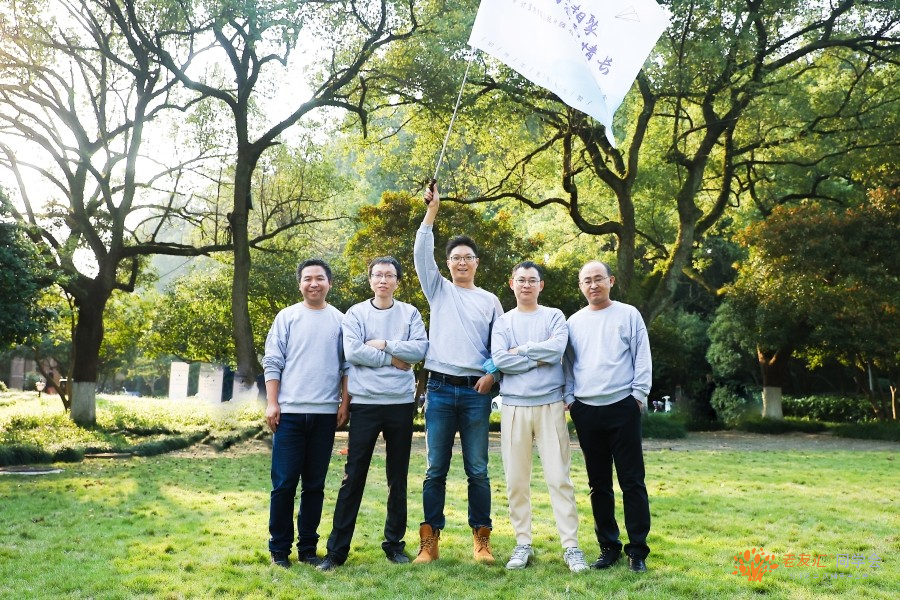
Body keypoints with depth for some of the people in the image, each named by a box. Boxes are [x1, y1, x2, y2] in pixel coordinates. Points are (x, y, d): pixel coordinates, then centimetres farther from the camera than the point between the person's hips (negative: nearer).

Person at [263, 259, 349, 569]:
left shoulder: (339, 320, 7)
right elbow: (272, 363, 2)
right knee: (284, 484, 1)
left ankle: (308, 547, 18)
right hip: (290, 412, -1)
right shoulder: (287, 317, 4)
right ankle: (280, 548, 13)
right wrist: (271, 403, -5)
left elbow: (346, 366, 8)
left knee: (315, 485, 8)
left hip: (325, 414, 1)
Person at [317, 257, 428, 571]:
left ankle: (395, 543, 22)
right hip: (365, 403, -1)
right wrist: (393, 359, -9)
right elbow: (352, 352, -10)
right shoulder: (355, 313, 4)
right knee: (353, 477, 0)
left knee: (398, 477, 10)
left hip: (401, 403, 2)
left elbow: (420, 349, -7)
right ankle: (337, 549, 6)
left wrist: (384, 344, -11)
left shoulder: (410, 313, 7)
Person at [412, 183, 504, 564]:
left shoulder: (490, 301, 12)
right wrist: (432, 209, -7)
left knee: (477, 470, 4)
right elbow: (421, 254, -2)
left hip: (476, 391, 0)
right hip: (440, 388, 0)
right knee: (436, 470, 3)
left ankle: (481, 539, 12)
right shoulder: (439, 290, 11)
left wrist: (492, 374, -6)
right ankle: (429, 540, 9)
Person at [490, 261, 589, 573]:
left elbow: (558, 347, -12)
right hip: (514, 407, 2)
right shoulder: (503, 322, 10)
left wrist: (521, 351, -5)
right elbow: (499, 359, -6)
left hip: (550, 405, -1)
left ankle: (571, 546, 4)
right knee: (516, 480, 5)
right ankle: (523, 544, 15)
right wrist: (539, 359, -7)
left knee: (559, 478, -2)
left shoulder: (554, 316, 8)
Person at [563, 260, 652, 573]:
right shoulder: (574, 322, 11)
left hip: (622, 407, -3)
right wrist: (569, 399, 4)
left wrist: (638, 395, -6)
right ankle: (608, 546, 18)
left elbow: (642, 358, 1)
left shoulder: (628, 314, 4)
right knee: (599, 483, 9)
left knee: (632, 481, -1)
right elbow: (567, 364, 14)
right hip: (586, 410, 3)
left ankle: (637, 550, 7)